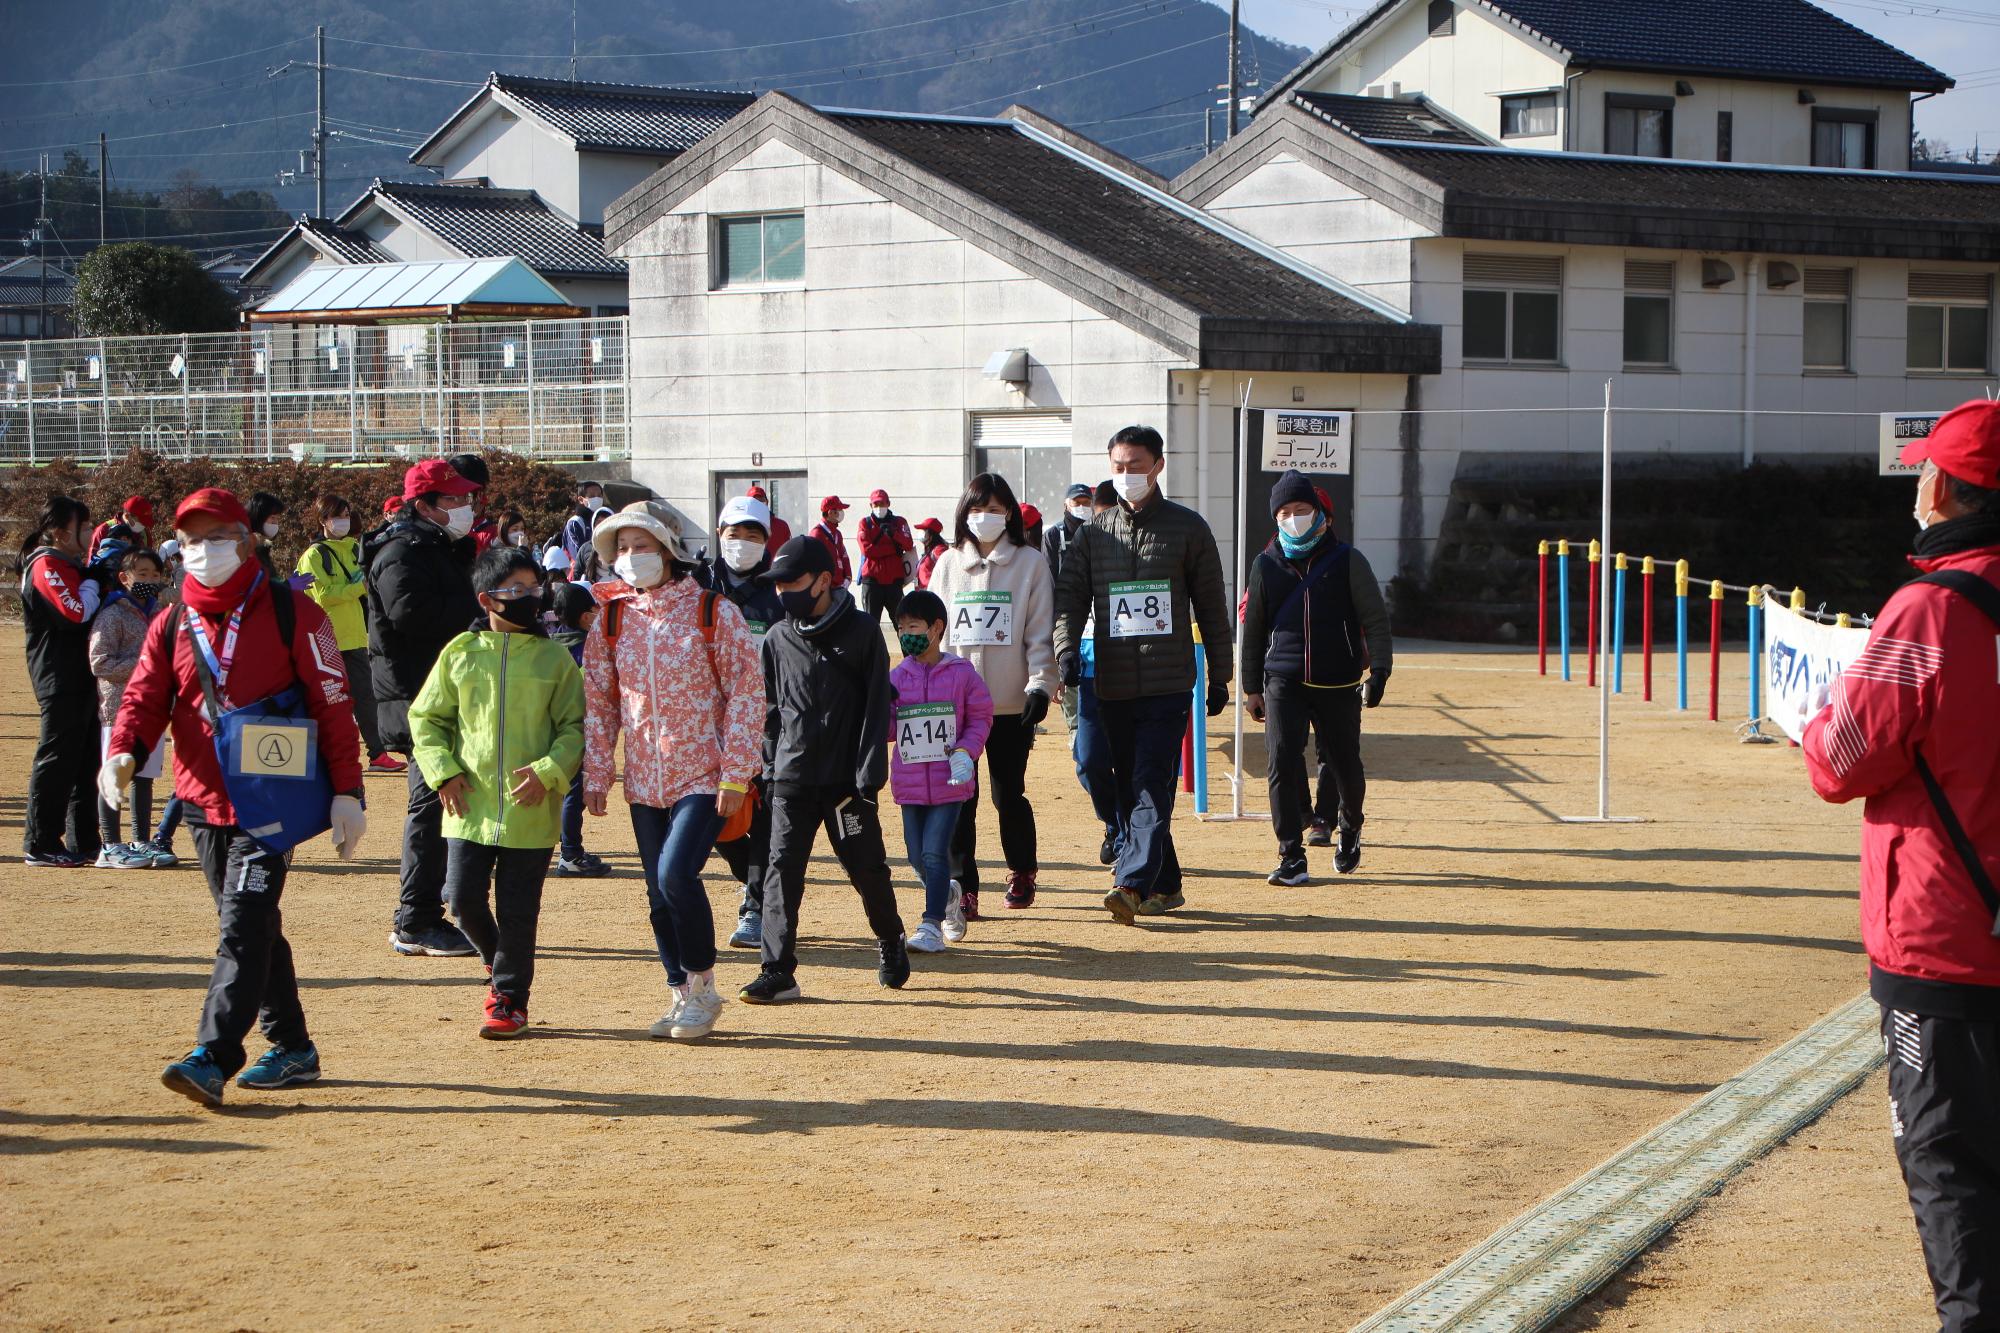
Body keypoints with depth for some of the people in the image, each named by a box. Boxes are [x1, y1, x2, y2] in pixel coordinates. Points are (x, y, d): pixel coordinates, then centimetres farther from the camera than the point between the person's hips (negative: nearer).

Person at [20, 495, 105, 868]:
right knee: (57, 760, -7)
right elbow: (76, 612, -24)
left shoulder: (71, 565, 19)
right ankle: (40, 846, -3)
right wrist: (94, 583, -8)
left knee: (86, 758, 12)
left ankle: (84, 842, 18)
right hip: (60, 679, -10)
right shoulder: (46, 565, -12)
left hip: (82, 677, 10)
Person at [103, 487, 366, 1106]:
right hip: (206, 800, 6)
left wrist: (348, 793, -10)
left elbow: (333, 705, -4)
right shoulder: (172, 625, 11)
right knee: (252, 928, 12)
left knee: (244, 927, -15)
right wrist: (123, 752, -19)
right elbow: (144, 696, 3)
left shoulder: (291, 614, -3)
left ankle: (212, 1057, -23)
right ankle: (292, 1048, 22)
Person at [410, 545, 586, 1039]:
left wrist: (548, 771, -13)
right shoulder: (460, 653, 4)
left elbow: (575, 727, 2)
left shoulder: (554, 658, 2)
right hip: (470, 807, 2)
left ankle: (510, 998, 16)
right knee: (464, 898, 2)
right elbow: (425, 717, 10)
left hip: (531, 810, -1)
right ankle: (498, 961, 31)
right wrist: (444, 771, -4)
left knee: (517, 910, 1)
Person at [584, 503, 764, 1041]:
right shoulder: (611, 618, 7)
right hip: (644, 782, 5)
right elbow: (599, 702, 10)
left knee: (675, 873, -20)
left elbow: (746, 693, -6)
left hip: (705, 776, -5)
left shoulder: (713, 612, -5)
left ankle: (702, 986, -2)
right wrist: (595, 775, 3)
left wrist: (736, 773, -12)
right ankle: (683, 996, 22)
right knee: (660, 895, 8)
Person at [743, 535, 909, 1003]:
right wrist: (772, 769, 7)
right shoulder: (777, 640, 6)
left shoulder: (862, 633, -4)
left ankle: (890, 944, 30)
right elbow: (770, 710, 14)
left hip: (846, 779, -2)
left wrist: (868, 776, -11)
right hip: (793, 780, 3)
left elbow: (876, 709, -5)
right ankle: (778, 972, -6)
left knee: (868, 868, 4)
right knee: (783, 869, -6)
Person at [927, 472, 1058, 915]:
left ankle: (1022, 871, 27)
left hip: (1011, 703, -2)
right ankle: (962, 888, 1)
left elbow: (1040, 631, -1)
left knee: (1008, 794, 4)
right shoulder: (948, 565, 10)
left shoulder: (1030, 563, 2)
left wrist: (1041, 684, -9)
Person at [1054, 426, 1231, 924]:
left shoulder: (1187, 528, 3)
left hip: (1168, 682, -4)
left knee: (1152, 785, -14)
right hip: (1113, 683, 4)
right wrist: (1067, 647, -15)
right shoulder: (1094, 532, 10)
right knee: (1129, 788, 7)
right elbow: (1071, 595, 4)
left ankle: (1133, 882, -23)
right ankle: (1165, 885, 16)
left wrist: (1220, 676, 7)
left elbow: (1211, 606, 7)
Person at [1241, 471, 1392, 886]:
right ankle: (1292, 857, -8)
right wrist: (1252, 687, 14)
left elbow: (1375, 618, 2)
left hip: (1338, 684, -1)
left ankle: (1350, 829, 39)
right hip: (1283, 682, 1)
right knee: (1282, 762, -13)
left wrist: (1378, 669, -9)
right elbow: (1253, 629, 15)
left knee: (1346, 765, 8)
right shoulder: (1266, 565, 8)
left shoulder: (1347, 561, 2)